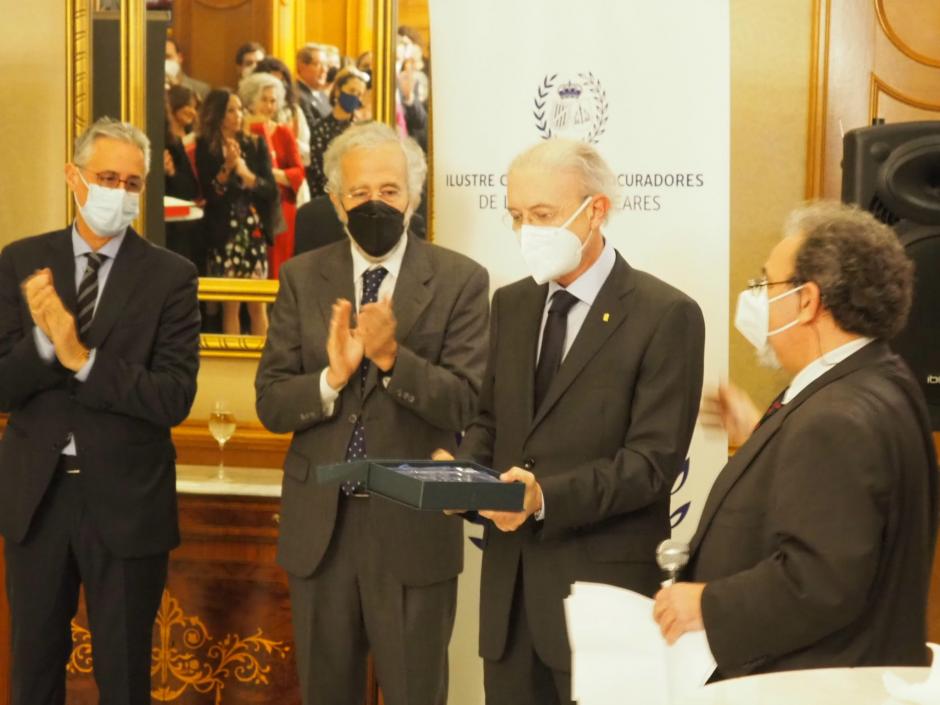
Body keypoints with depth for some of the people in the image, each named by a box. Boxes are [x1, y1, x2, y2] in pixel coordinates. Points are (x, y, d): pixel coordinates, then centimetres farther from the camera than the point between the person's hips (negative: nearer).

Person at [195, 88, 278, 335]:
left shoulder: (255, 145, 7)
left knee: (257, 303, 1)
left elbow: (271, 189, 1)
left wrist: (246, 175, -14)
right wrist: (227, 167, -18)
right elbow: (209, 193, -6)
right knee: (230, 303, 0)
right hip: (224, 231, -2)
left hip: (254, 229, 2)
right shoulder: (206, 148, 1)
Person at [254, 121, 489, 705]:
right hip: (320, 523, 3)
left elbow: (464, 405, -12)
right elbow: (271, 403, -1)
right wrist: (332, 378, -20)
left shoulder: (460, 280, -4)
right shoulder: (303, 279, 4)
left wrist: (391, 356, -26)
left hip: (414, 526, -3)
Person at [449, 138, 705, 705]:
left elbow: (652, 460, -15)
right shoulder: (511, 305, 12)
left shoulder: (666, 316, -9)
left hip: (605, 585, -6)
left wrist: (547, 496, -27)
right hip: (510, 580, 6)